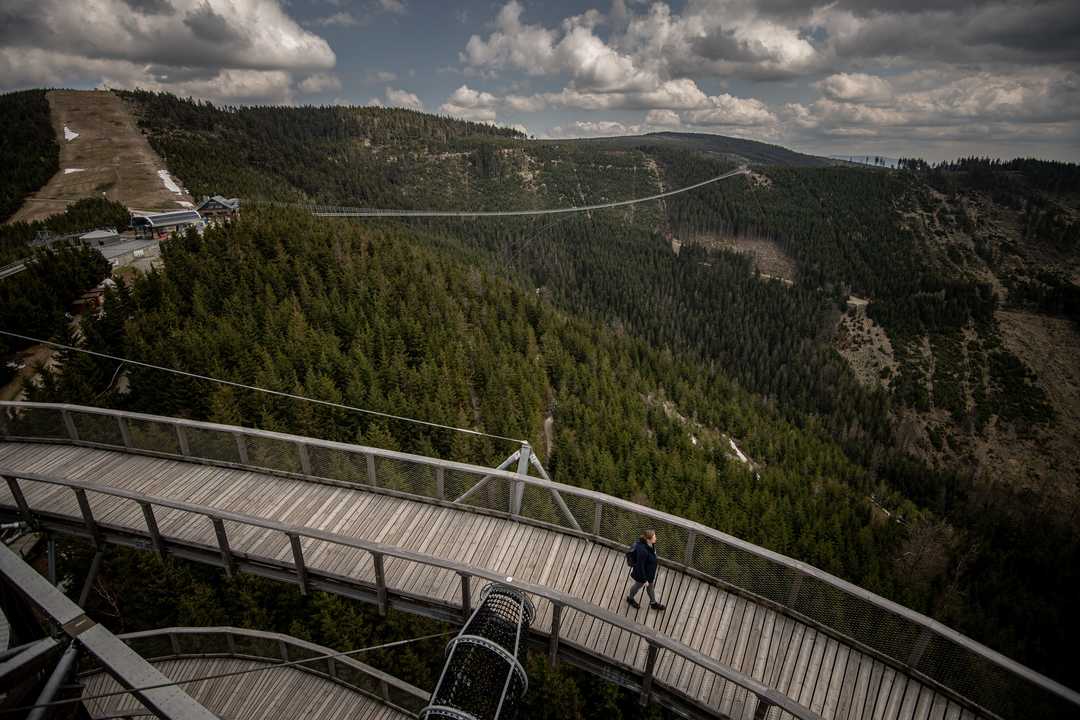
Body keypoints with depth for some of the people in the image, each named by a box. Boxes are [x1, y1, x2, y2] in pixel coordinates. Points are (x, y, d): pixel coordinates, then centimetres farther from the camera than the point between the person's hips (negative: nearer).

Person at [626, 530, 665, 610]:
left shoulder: (650, 544, -18)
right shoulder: (642, 551, -43)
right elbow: (640, 566, -30)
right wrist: (644, 579, -19)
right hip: (642, 573, -7)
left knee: (650, 586, 28)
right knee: (638, 586, 23)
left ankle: (653, 602, 53)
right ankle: (630, 598, 52)